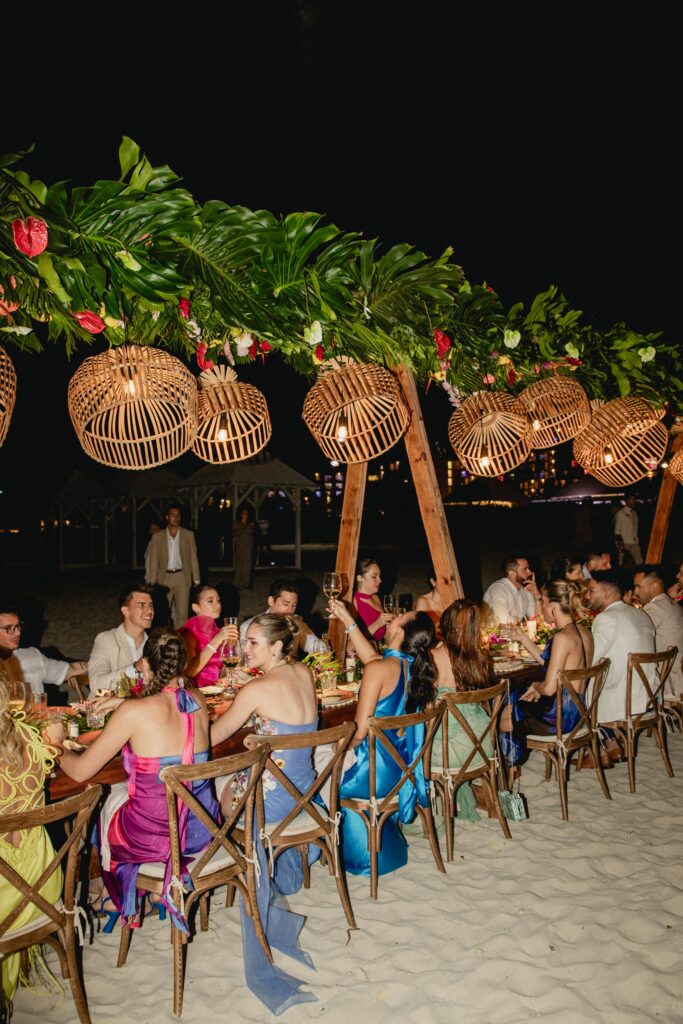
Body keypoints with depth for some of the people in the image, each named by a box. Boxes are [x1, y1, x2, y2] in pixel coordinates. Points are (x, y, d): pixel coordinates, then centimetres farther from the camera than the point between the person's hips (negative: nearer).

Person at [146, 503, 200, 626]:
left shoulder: (188, 535, 6)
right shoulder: (157, 537, 5)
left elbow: (193, 558, 6)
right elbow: (153, 562, 5)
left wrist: (196, 580, 0)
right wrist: (152, 584, 1)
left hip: (182, 577, 0)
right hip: (164, 578, 1)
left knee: (182, 614, -1)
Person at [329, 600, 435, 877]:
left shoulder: (379, 669, -25)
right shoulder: (417, 668, -2)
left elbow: (359, 731, -23)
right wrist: (347, 620, 17)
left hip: (375, 775, -7)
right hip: (403, 770, 7)